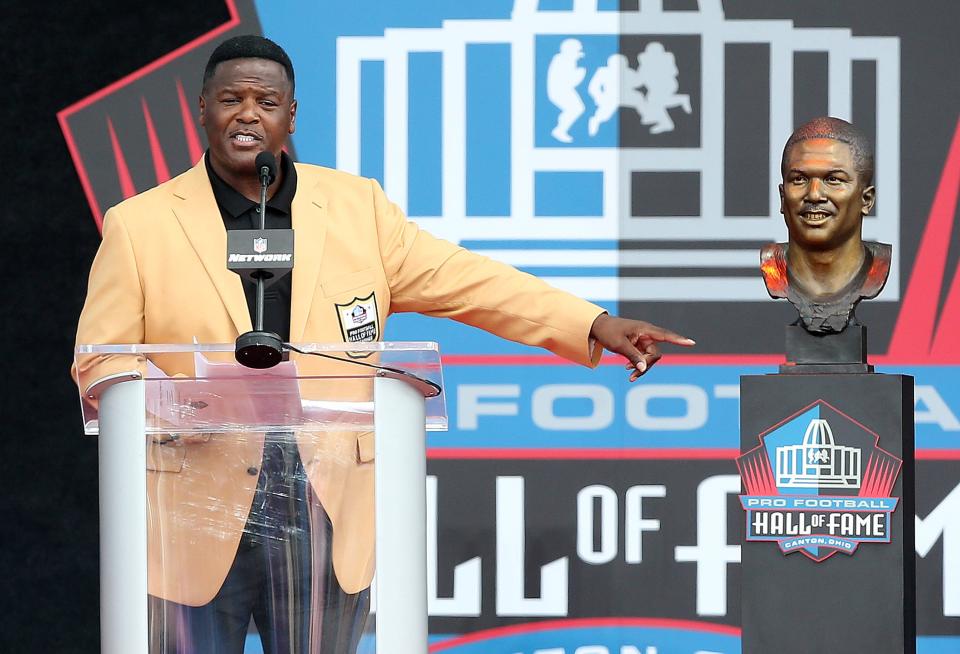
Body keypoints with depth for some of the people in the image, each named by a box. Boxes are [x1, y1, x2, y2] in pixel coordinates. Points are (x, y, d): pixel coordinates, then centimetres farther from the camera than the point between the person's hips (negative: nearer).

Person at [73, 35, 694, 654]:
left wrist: (595, 324, -2)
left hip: (328, 515, 2)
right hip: (200, 517, -2)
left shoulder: (356, 206, 9)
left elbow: (460, 280, 8)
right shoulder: (139, 226, 2)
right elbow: (100, 365, 3)